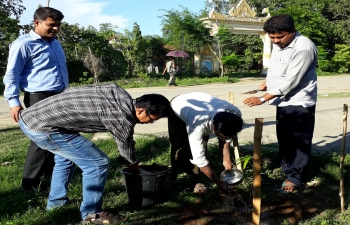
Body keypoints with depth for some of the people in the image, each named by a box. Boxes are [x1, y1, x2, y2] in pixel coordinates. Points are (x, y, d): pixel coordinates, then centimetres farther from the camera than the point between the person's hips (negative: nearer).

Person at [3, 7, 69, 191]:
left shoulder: (54, 42, 17)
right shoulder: (23, 44, -9)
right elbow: (11, 75, -9)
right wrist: (14, 101, -16)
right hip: (40, 99, -8)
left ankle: (49, 175, 31)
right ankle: (30, 184, 8)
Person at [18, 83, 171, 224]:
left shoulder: (119, 94, 6)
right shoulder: (123, 120, -19)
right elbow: (126, 149, 2)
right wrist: (135, 166, 24)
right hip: (41, 127, -10)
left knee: (66, 157, 31)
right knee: (98, 163, -6)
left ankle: (56, 202, 45)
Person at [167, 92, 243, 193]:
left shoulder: (235, 114, -31)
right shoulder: (198, 124, -47)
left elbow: (226, 137, -8)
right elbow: (199, 158, -39)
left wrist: (226, 159, -16)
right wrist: (219, 183, -31)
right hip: (177, 108, -4)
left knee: (201, 148, -10)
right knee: (179, 148, -9)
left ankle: (194, 181, 5)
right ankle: (172, 177, 15)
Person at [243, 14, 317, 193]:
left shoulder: (304, 48, -23)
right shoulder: (278, 44, 4)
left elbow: (290, 82, -28)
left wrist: (262, 99, -28)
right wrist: (267, 82, 11)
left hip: (299, 102, -8)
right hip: (283, 100, 8)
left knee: (298, 141, 1)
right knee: (283, 138, 15)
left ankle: (295, 177, 13)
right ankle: (287, 169, 30)